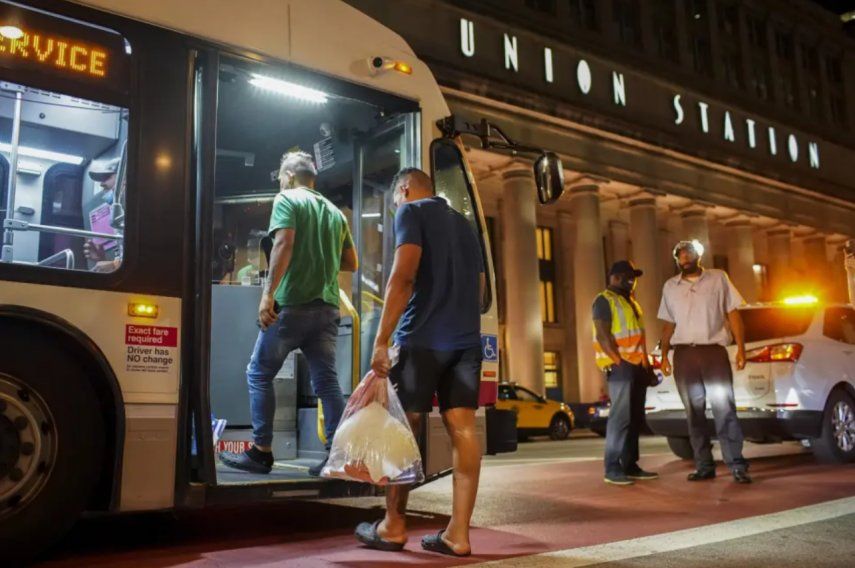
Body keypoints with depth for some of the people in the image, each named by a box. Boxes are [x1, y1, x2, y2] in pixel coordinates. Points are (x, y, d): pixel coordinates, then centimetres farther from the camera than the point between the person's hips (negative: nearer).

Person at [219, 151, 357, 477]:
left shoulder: (287, 199, 1)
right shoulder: (335, 211, 19)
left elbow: (284, 244, -15)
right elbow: (351, 263, 21)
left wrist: (268, 293, -19)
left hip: (292, 304, -6)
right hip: (327, 307, 6)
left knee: (259, 374, 6)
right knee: (327, 381, 4)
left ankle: (261, 453, 6)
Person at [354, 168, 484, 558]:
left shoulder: (412, 212, 0)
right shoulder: (463, 224, 22)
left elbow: (403, 276, -14)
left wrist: (382, 339, -16)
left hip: (422, 339, -6)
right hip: (467, 340, 6)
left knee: (404, 429, 3)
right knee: (463, 429, 0)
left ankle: (393, 527, 13)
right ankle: (458, 533, 1)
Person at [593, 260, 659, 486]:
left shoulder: (631, 302, 24)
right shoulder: (604, 301, -5)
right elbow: (603, 335, -14)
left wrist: (646, 364, 16)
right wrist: (619, 362, -19)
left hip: (637, 366, 9)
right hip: (620, 366, -9)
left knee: (636, 418, 8)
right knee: (621, 417, -12)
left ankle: (630, 466, 14)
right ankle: (612, 469, -10)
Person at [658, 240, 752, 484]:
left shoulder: (719, 278, 5)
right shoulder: (670, 286, 12)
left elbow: (733, 314, 3)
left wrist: (741, 348, -6)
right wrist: (664, 355, 7)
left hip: (714, 350, -3)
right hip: (684, 354, 3)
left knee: (724, 409, -8)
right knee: (694, 412, 5)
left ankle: (737, 465, -4)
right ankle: (704, 466, 12)